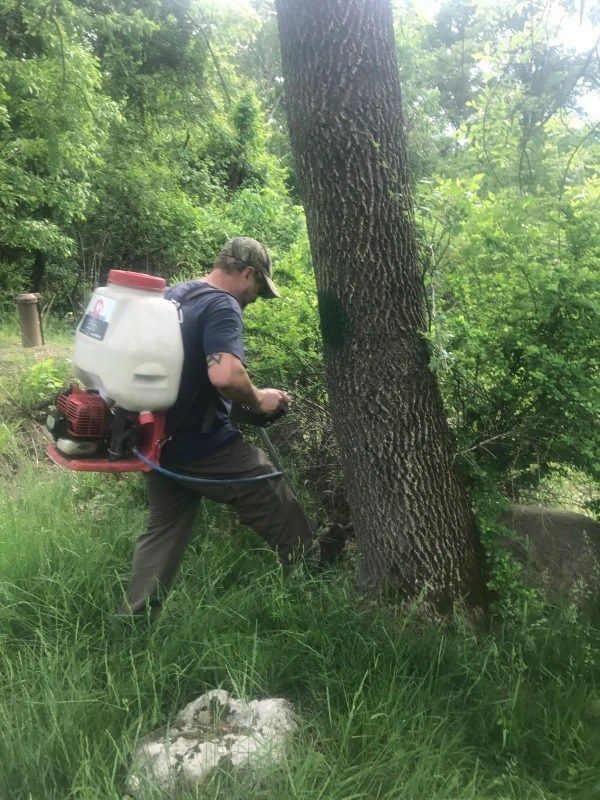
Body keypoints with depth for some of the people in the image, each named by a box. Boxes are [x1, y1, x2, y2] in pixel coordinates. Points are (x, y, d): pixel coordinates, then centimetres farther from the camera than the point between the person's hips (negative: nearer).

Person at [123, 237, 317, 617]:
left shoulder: (173, 295, 12)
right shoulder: (222, 305, -16)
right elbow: (225, 374, -33)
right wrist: (258, 400, -15)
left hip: (158, 439, 9)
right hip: (205, 446, -8)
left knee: (164, 528, 18)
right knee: (285, 517, 7)